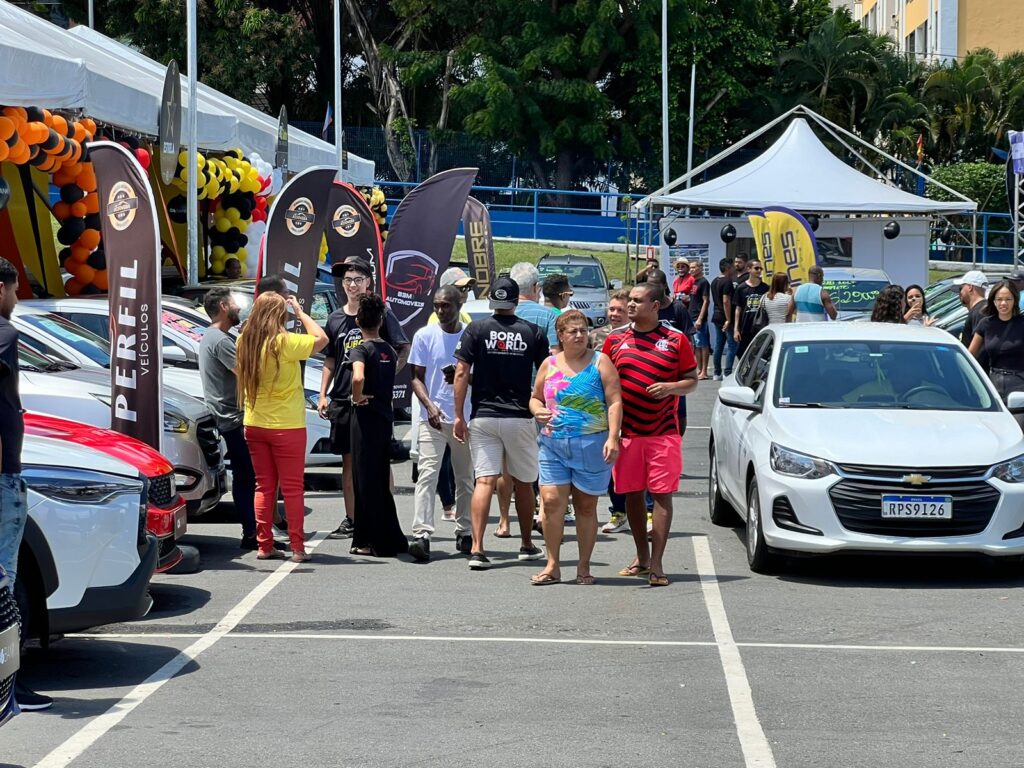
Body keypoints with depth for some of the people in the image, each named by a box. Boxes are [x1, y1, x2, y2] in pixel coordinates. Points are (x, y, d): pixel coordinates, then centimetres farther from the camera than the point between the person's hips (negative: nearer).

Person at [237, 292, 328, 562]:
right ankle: (297, 548, 3)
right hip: (286, 426, -5)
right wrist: (300, 311, -1)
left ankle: (264, 545, 12)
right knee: (292, 487, 3)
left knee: (264, 486, 12)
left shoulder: (244, 342, -1)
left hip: (254, 425, 5)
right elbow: (321, 339, -10)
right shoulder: (284, 342, -18)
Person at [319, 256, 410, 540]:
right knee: (349, 460, 9)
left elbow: (403, 351, -3)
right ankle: (351, 520, 16)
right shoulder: (336, 318, 11)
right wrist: (323, 395, 10)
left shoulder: (381, 314, -2)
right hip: (342, 400, 5)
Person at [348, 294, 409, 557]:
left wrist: (358, 397, -15)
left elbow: (358, 377, -31)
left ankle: (375, 542, 1)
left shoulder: (361, 349, -12)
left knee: (366, 479, 0)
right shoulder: (389, 350, 10)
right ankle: (392, 539, 20)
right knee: (382, 478, 15)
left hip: (366, 416, -7)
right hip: (386, 415, 7)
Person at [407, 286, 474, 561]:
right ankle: (421, 534, -21)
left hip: (465, 418, 2)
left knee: (465, 478, 10)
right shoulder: (425, 336, 3)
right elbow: (416, 377, 3)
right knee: (427, 474, -13)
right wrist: (429, 405, -14)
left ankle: (464, 533, 22)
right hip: (433, 418, -2)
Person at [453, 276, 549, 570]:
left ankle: (477, 548, -14)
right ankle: (528, 545, 27)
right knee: (523, 482, 14)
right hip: (520, 417, 0)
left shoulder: (476, 330, -1)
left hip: (482, 416, 0)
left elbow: (462, 373, -5)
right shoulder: (533, 333, 2)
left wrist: (459, 415, -1)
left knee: (484, 481, -3)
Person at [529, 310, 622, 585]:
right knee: (551, 502, -8)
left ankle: (584, 567, 14)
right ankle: (552, 566, 1)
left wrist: (612, 438, -16)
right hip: (553, 445, 2)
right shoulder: (549, 364, 10)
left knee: (586, 506, 5)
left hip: (592, 445, -2)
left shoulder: (600, 362, 0)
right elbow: (535, 397, 21)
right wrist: (538, 411, -3)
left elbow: (615, 402, -5)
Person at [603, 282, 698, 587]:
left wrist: (671, 387, -15)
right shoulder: (615, 340, 7)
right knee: (633, 493, 8)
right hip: (626, 432, 3)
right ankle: (642, 557, 22)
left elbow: (692, 381, 6)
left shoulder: (676, 340, 0)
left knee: (662, 494, -4)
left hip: (663, 433, -3)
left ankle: (656, 564, -3)